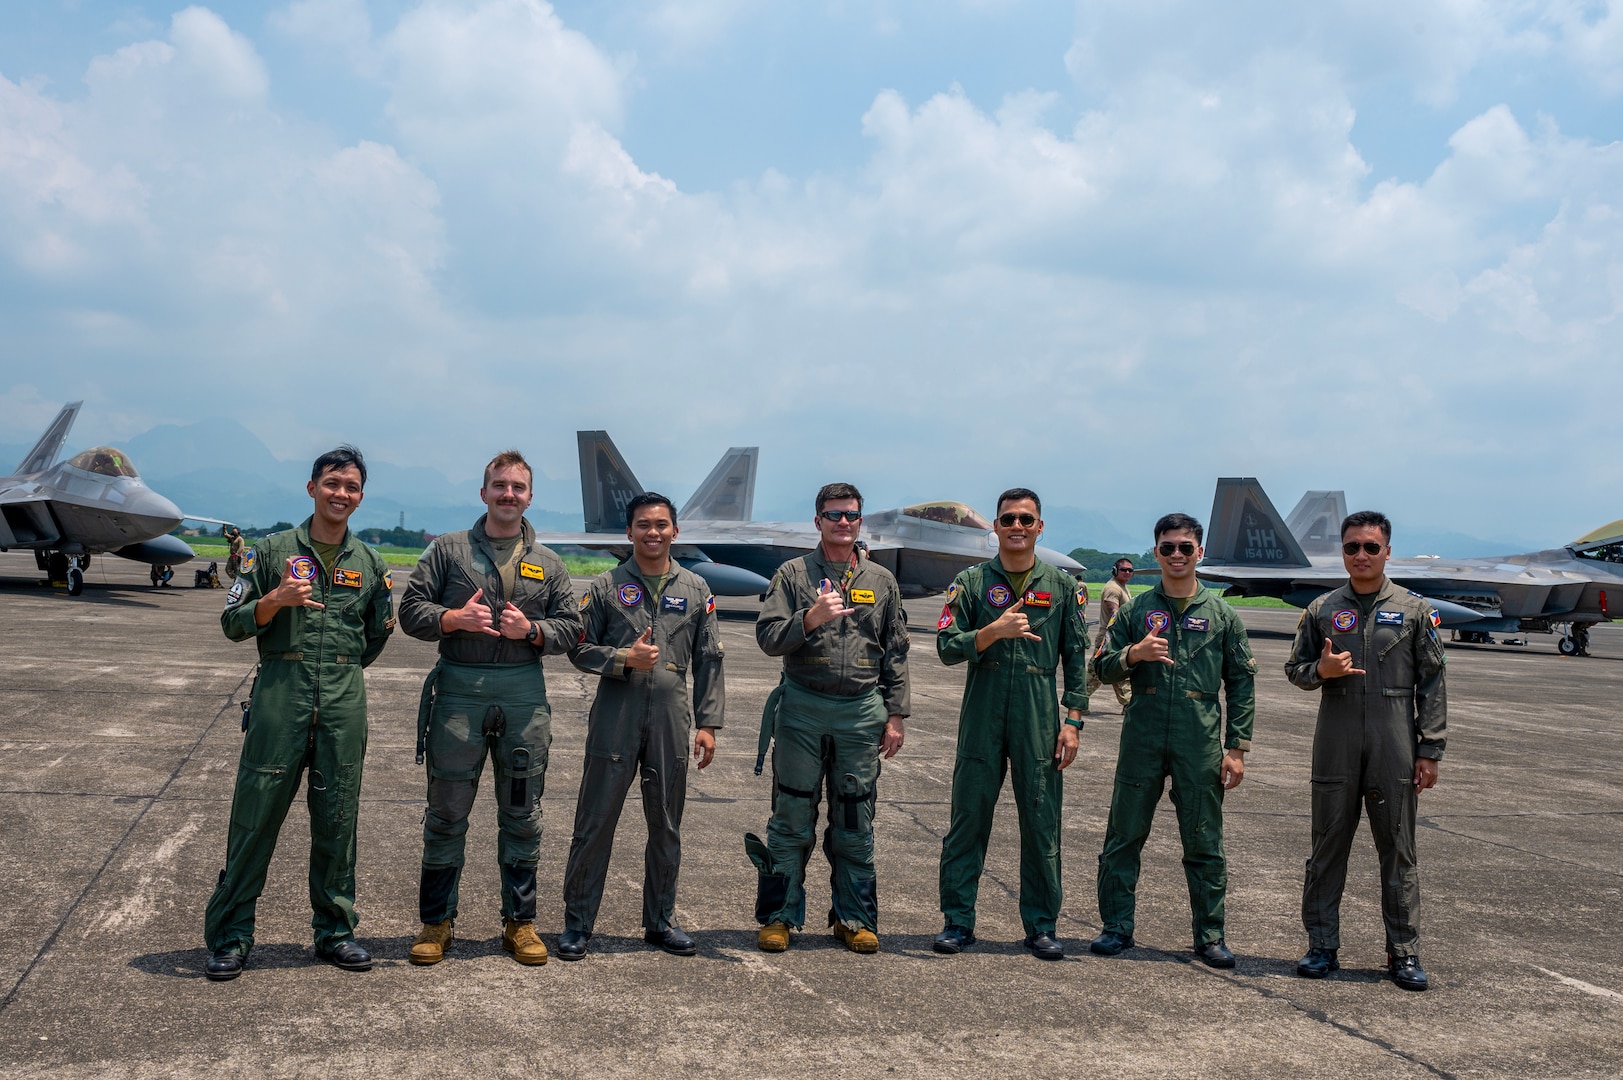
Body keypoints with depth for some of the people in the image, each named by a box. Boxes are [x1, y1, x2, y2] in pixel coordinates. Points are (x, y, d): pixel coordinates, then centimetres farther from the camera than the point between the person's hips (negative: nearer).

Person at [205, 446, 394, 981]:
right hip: (279, 696, -2)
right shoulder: (272, 551, 5)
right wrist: (276, 599, -13)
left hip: (344, 702, 2)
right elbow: (232, 623, 2)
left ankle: (335, 930, 18)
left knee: (336, 820, 7)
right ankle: (231, 935, 8)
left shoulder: (370, 563, 13)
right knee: (255, 816, -1)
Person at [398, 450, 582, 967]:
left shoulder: (548, 564, 12)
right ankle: (436, 921, 17)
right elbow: (411, 609, 3)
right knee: (447, 812, 4)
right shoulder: (448, 549, 7)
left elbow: (571, 627, 9)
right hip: (458, 691, -2)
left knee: (522, 815, 8)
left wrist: (531, 630, -9)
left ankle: (520, 921, 20)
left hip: (525, 696, 2)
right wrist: (454, 619, -14)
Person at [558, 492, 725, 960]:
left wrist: (707, 723, 3)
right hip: (615, 716, -2)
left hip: (671, 719, 2)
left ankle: (661, 921, 24)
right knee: (595, 821, 1)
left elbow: (709, 660, 8)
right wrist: (624, 658, -13)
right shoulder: (605, 587, 4)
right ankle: (577, 922, 13)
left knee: (667, 825, 10)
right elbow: (579, 649, 4)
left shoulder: (695, 589, 8)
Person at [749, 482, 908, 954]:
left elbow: (895, 654, 12)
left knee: (855, 822, 8)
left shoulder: (882, 581, 11)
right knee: (791, 818, 3)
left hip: (862, 711, 2)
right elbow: (768, 638, -4)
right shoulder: (793, 574, 3)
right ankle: (779, 915, 14)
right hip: (802, 708, -2)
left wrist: (895, 715, 6)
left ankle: (854, 918, 19)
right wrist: (810, 618, -21)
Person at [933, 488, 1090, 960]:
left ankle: (1041, 925, 16)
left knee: (1042, 823, 4)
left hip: (1040, 719, 1)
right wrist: (994, 631, -17)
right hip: (982, 716, 0)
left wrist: (1073, 721, 1)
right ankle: (958, 921, 13)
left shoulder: (1062, 585, 8)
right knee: (969, 819, 3)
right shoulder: (971, 582, 5)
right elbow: (947, 647, -1)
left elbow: (1076, 658, 8)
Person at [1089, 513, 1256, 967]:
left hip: (1200, 744, 0)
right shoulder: (1136, 609, 8)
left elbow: (1242, 685, 7)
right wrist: (1133, 654, -12)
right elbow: (1102, 667, 9)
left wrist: (1236, 748, 1)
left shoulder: (1221, 614, 7)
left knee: (1204, 844, 5)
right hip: (1141, 740, 1)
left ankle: (1209, 934, 17)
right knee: (1124, 836, 4)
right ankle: (1117, 927, 16)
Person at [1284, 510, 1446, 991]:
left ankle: (1403, 952, 14)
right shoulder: (1322, 609, 7)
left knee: (1398, 850, 5)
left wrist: (1430, 750, -2)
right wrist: (1321, 670, -12)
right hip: (1336, 747, 1)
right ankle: (1322, 946, 16)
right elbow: (1295, 669, 12)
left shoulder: (1413, 609, 4)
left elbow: (1432, 682, 3)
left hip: (1394, 746, -1)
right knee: (1328, 847, 6)